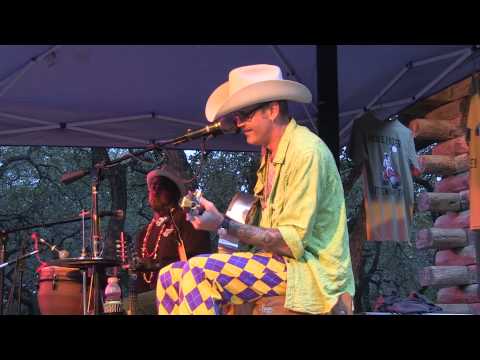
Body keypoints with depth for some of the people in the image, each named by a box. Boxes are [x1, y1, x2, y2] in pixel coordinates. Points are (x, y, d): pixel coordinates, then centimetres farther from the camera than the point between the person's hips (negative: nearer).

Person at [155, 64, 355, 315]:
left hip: (309, 269, -9)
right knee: (170, 277, 0)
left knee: (199, 272, -25)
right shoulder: (270, 153, 13)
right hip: (279, 262, 9)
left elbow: (292, 241, -20)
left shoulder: (306, 151, -14)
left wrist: (224, 225, -22)